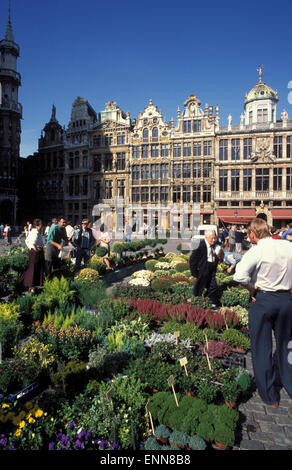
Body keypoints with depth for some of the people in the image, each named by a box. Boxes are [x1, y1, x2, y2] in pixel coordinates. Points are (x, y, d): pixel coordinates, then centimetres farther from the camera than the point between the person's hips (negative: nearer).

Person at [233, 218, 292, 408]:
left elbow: (239, 276, -28)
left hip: (263, 301, -4)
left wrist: (253, 289, -11)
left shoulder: (256, 251, -16)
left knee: (262, 349, 11)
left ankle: (270, 396, 22)